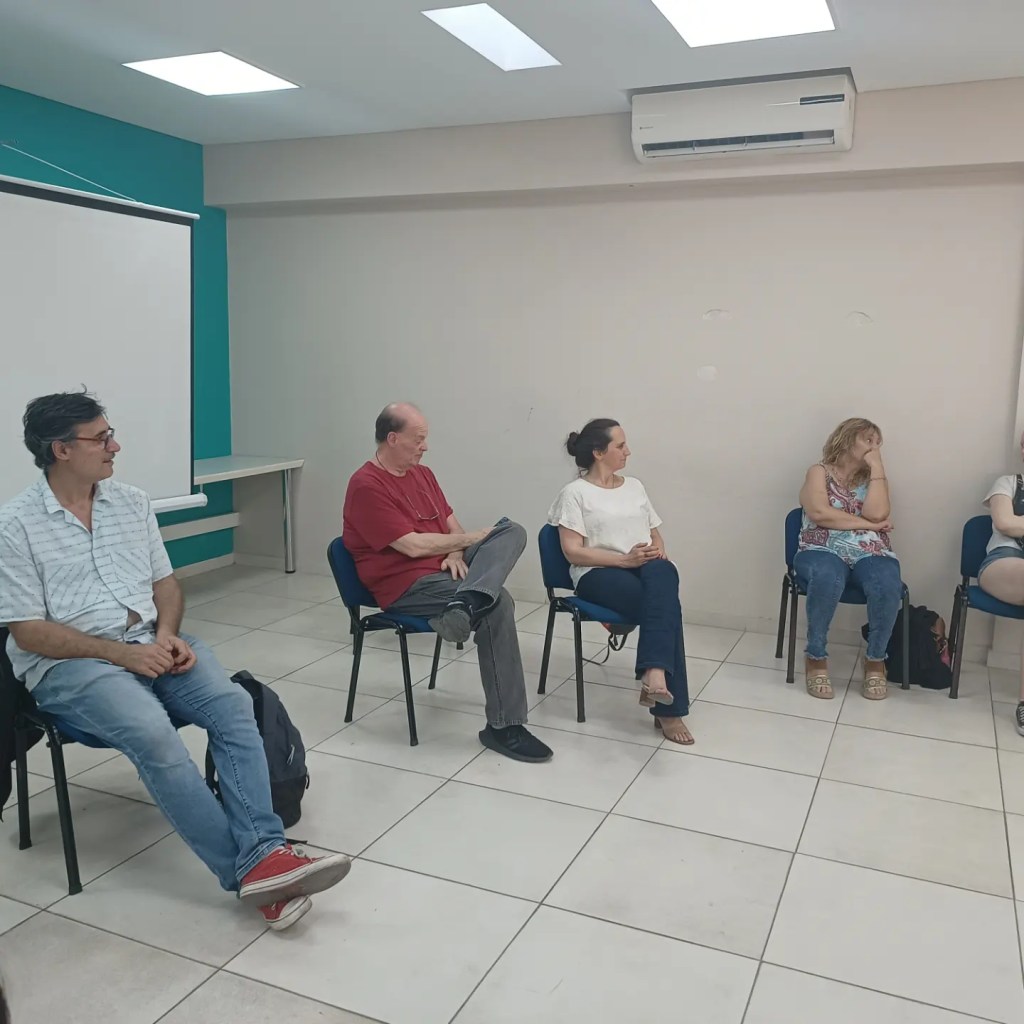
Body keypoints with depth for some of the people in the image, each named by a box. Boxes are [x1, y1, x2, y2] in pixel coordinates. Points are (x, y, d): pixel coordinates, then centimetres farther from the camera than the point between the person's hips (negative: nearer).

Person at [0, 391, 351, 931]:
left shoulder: (132, 502, 12)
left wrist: (167, 634, -8)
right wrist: (122, 653, -17)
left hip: (152, 642, 5)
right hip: (70, 663, -5)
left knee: (234, 704, -22)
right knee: (153, 733, -32)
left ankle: (263, 854, -27)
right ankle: (245, 868, -26)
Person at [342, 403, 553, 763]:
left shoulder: (422, 474, 15)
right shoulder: (366, 486, -14)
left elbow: (450, 523, 16)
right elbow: (413, 546, -20)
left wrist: (455, 554, -8)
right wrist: (469, 539, -9)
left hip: (443, 566, 9)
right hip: (406, 585, -9)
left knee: (512, 530, -11)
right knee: (497, 604, -26)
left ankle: (465, 605, -41)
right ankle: (503, 726, -21)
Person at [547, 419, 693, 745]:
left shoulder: (634, 486, 21)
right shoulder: (575, 492, 1)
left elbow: (655, 534, 24)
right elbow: (573, 552, -8)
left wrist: (658, 550, -1)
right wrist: (625, 560, -18)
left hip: (648, 567, 5)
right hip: (599, 573, -5)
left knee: (662, 573, -35)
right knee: (665, 606, -33)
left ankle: (654, 674, -45)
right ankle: (668, 709, -33)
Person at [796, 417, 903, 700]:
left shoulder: (872, 478, 19)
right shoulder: (819, 472, 10)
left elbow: (876, 513, -3)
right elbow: (819, 513, -8)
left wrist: (877, 466, 3)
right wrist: (868, 524, -5)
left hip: (871, 553, 3)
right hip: (823, 550, -3)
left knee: (888, 586, -32)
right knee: (827, 579, -39)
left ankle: (875, 661, -10)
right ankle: (816, 657, -19)